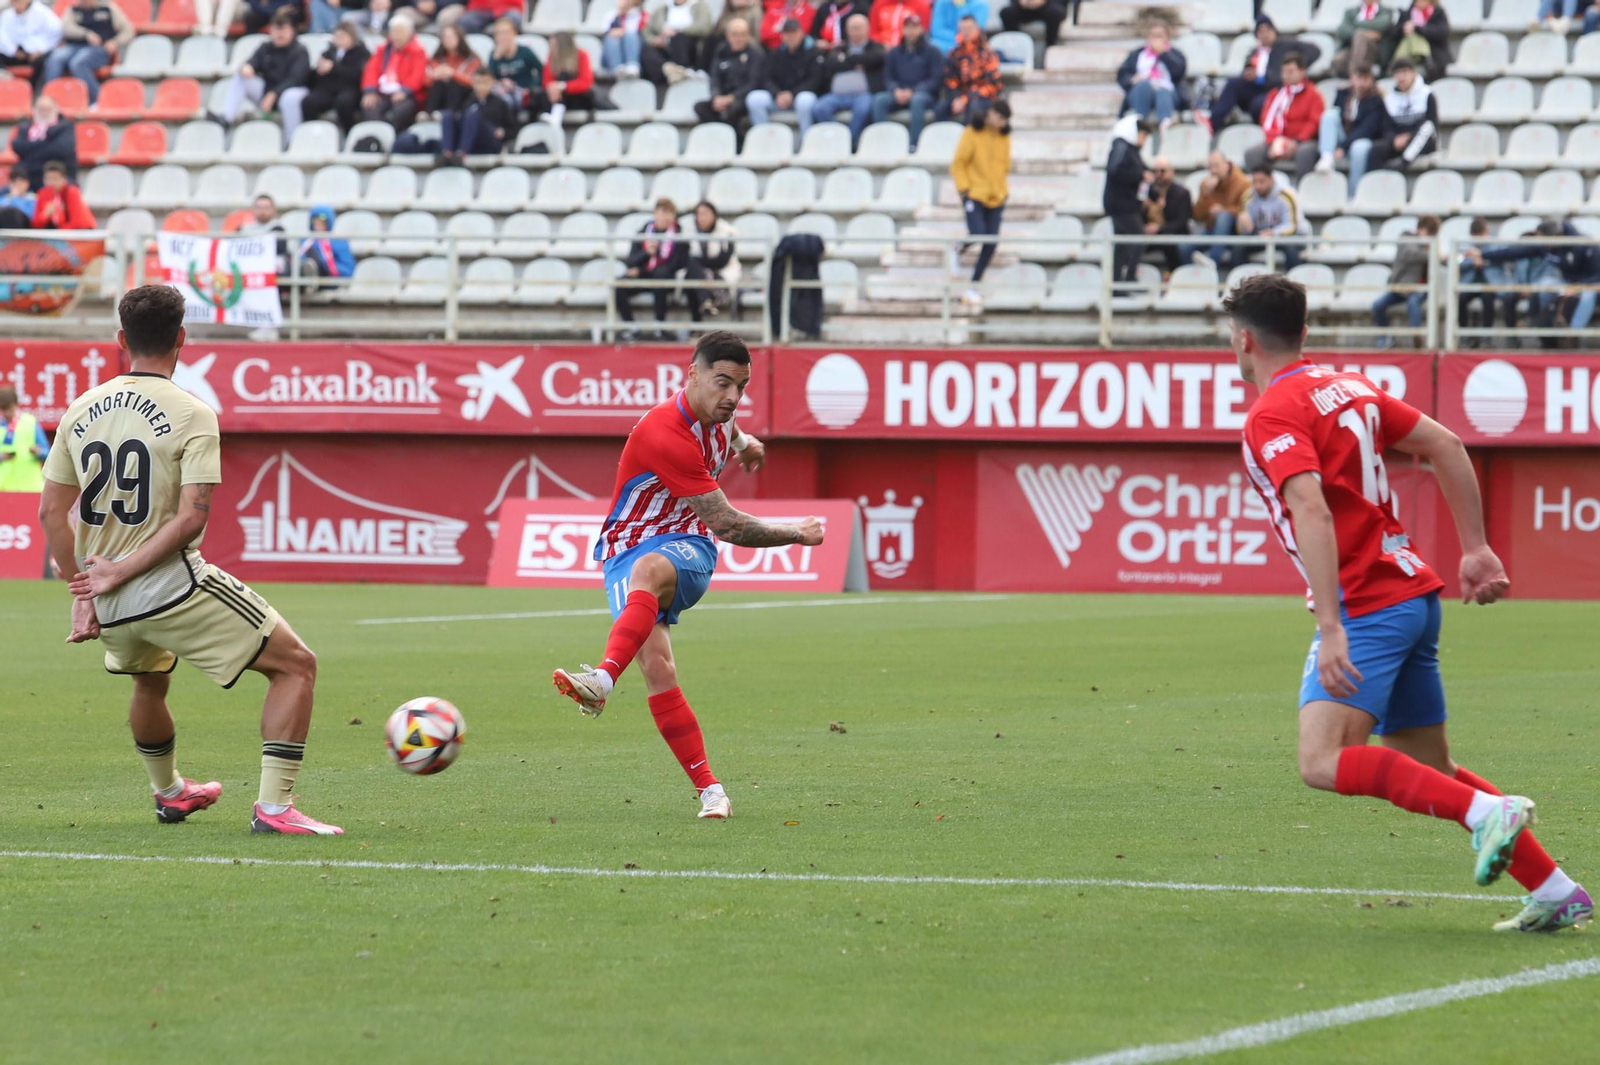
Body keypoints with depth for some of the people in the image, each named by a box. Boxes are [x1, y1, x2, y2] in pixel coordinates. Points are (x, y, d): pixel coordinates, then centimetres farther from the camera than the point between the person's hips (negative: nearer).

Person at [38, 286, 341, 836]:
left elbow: (51, 511, 7)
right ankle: (274, 807, -5)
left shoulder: (81, 411, 5)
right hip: (174, 587, -6)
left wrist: (84, 590, 12)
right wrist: (120, 572, -13)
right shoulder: (192, 415, -10)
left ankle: (168, 792, 55)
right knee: (296, 665, 3)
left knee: (150, 683, 36)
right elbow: (191, 519, -18)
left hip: (111, 604, 6)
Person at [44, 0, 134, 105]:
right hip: (72, 47, 3)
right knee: (54, 60, -31)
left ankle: (96, 101, -36)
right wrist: (86, 34, -12)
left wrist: (116, 42, -8)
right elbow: (66, 28, 3)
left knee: (78, 63, -37)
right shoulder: (73, 10, 22)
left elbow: (127, 29, 11)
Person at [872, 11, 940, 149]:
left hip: (924, 93, -3)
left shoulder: (931, 51, 2)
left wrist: (913, 92, -16)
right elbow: (888, 78, 12)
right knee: (879, 100, -27)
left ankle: (915, 143, -39)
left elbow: (936, 79, -4)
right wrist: (896, 91, -12)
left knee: (917, 100, -39)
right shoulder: (894, 53, 13)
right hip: (899, 94, 3)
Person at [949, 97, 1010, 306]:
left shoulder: (1004, 136, 8)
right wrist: (964, 188, -10)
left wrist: (1005, 190, 12)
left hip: (996, 198, 5)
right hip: (974, 195, -5)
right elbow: (959, 163, -5)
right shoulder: (972, 133, -8)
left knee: (991, 243, 0)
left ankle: (974, 285, 10)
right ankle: (958, 251, 16)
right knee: (977, 234, -19)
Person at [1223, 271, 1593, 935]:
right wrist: (1475, 549, 17)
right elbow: (1447, 445, 15)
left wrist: (1332, 629, -30)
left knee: (1324, 764, -19)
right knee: (1429, 769, 16)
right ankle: (1556, 892, 12)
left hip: (1366, 606, -9)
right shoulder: (1348, 387, 16)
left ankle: (1487, 812, -29)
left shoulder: (1273, 416, -11)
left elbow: (1312, 512, -25)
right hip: (1415, 591, 9)